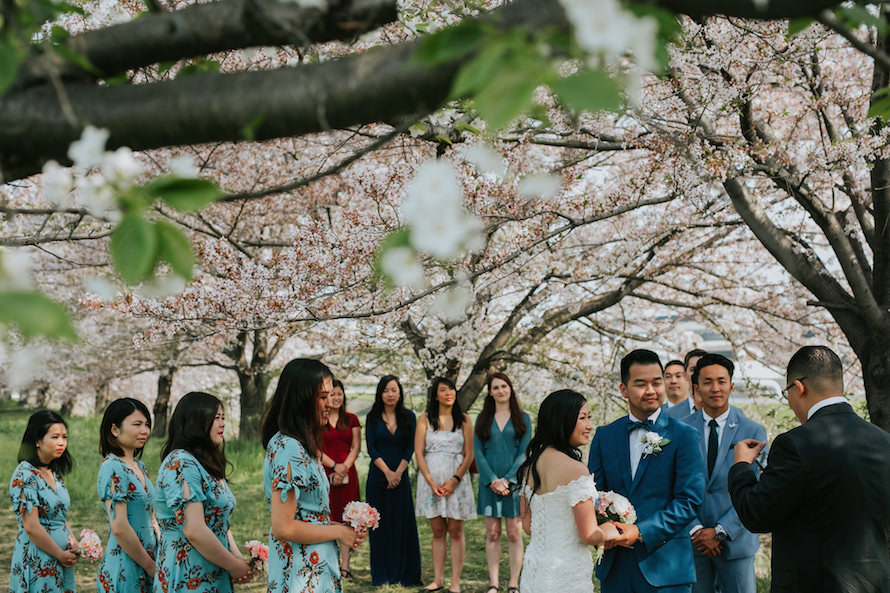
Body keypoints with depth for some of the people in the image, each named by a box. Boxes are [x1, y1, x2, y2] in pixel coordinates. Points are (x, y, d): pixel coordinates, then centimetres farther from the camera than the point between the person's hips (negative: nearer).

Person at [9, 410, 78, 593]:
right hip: (37, 563, -8)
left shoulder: (54, 473, 10)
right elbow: (31, 527, -19)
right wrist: (61, 555, -12)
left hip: (62, 561, 8)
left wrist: (72, 540, 0)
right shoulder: (25, 475, -15)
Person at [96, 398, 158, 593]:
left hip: (144, 569, 8)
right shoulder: (112, 468, -15)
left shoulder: (139, 467, 11)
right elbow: (119, 528, -20)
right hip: (124, 569, -8)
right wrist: (150, 565, -12)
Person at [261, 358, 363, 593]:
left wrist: (339, 528, 5)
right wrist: (338, 532, -12)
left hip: (314, 571, 9)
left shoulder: (301, 445, 11)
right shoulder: (288, 449, -19)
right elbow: (284, 528, -23)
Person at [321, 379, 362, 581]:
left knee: (346, 519, -1)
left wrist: (343, 469, -5)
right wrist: (334, 466, -11)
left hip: (348, 475, 2)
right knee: (326, 518, -6)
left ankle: (345, 566, 1)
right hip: (323, 473, -2)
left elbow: (356, 447, 7)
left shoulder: (351, 420, 12)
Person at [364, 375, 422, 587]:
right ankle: (381, 575, 9)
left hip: (401, 476, 0)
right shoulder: (373, 418, 3)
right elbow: (371, 448, -3)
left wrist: (398, 472, -11)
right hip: (377, 476, 0)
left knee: (402, 523, 1)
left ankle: (404, 573, 8)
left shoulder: (409, 417, 4)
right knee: (380, 523, 2)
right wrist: (387, 472, -12)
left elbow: (410, 448, -1)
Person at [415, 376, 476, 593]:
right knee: (438, 531, 7)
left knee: (455, 531, 0)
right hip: (430, 479, 1)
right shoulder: (425, 420, 5)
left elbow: (469, 455, 0)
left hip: (456, 480, -1)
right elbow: (419, 453, 1)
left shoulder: (463, 420, 4)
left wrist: (454, 481, -12)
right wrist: (432, 483, -9)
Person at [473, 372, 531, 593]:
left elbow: (524, 453, -1)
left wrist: (507, 480, -12)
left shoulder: (523, 419, 4)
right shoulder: (483, 419, 8)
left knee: (514, 534, 0)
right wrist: (492, 480, -9)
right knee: (492, 533, 4)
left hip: (514, 482, -1)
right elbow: (478, 453, 3)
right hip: (489, 482, 1)